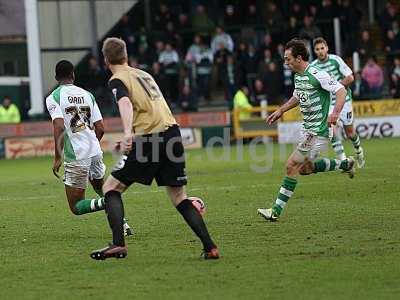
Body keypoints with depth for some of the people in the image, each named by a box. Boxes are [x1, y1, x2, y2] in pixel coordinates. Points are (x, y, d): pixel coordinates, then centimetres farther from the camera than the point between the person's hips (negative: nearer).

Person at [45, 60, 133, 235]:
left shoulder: (53, 98, -4)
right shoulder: (87, 95, 11)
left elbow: (59, 127, -18)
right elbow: (100, 128, 9)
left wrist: (57, 158, -14)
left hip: (75, 157, -5)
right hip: (95, 153, 5)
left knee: (76, 207, 4)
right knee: (102, 190, 29)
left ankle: (107, 202, -24)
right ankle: (123, 225, 11)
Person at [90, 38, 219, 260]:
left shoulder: (118, 80, 1)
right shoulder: (144, 74, 24)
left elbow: (126, 103, -20)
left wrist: (128, 133, -36)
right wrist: (131, 140, 43)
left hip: (149, 138, -6)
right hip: (172, 131, 6)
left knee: (111, 188, 5)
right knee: (179, 197, 11)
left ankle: (118, 244, -9)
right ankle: (210, 247, 0)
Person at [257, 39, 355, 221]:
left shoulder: (316, 75, -18)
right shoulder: (298, 76, 10)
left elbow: (341, 91, -20)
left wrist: (335, 113, -33)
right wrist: (281, 111, 22)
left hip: (318, 131, -10)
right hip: (308, 129, 10)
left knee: (292, 166, -11)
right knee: (304, 168, 14)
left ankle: (276, 211, -7)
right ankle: (345, 164, 28)